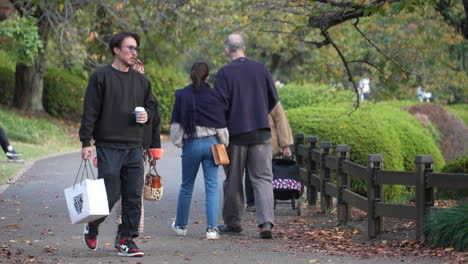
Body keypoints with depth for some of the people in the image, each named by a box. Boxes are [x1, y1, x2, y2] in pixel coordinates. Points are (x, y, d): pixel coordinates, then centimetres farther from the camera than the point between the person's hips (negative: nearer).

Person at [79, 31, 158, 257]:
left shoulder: (141, 80, 13)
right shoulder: (101, 77, -2)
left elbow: (152, 105, 23)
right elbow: (90, 112, -5)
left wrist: (147, 114, 0)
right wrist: (86, 142, -9)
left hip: (134, 147, 5)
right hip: (108, 146, -5)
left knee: (133, 196, 1)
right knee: (110, 194, -4)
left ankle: (127, 241, 6)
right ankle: (91, 229, 22)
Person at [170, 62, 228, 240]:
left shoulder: (182, 95, -2)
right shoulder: (214, 95, -3)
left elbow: (176, 123, 0)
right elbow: (221, 123, -1)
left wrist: (178, 142, 10)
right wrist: (223, 143, 10)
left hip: (191, 144, 0)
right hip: (211, 143, 0)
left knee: (186, 186, 14)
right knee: (212, 186, 1)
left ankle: (180, 225, 27)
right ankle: (212, 228, -7)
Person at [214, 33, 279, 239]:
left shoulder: (225, 73, -8)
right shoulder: (260, 68, 4)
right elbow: (273, 98, 11)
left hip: (236, 131, -2)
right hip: (261, 131, 3)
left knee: (233, 179, 9)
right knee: (262, 177, 1)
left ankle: (233, 222, 17)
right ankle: (266, 221, -14)